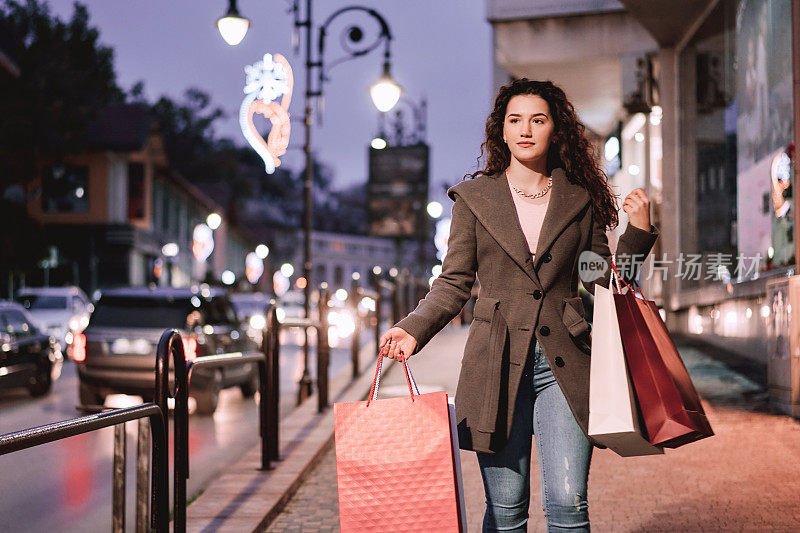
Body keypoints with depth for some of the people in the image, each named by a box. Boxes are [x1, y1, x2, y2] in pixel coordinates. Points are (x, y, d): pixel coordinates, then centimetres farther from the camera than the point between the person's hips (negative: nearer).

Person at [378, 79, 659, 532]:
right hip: (498, 363, 0)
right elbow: (454, 282, 6)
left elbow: (604, 280, 13)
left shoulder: (580, 200, 9)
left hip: (564, 363, 1)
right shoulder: (474, 197, 7)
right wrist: (414, 329, -9)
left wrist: (639, 231, 0)